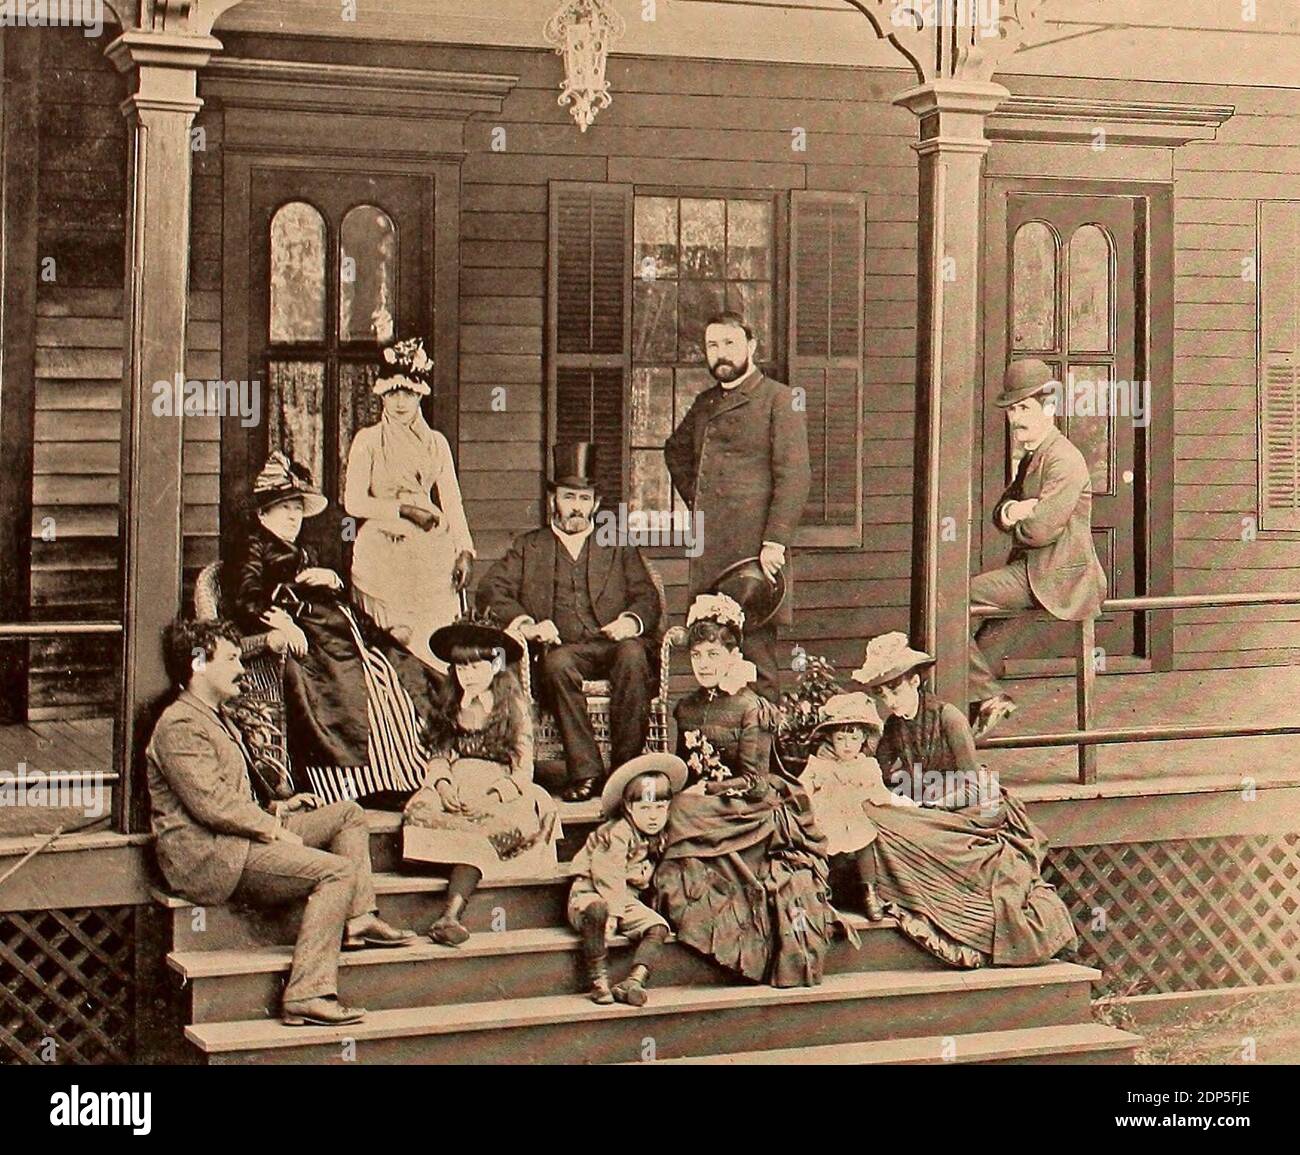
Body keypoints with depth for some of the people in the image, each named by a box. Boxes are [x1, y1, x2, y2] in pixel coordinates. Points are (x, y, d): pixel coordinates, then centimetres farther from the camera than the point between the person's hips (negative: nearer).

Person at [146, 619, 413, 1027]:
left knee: (348, 813, 12)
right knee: (337, 870, -24)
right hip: (211, 857, -11)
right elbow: (213, 806, -22)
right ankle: (307, 995, -32)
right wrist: (274, 828, -14)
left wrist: (277, 806, 14)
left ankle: (358, 919, 1)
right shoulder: (179, 725, -14)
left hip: (242, 836, 11)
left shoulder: (214, 717, 22)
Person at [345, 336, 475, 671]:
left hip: (431, 555, 3)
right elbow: (354, 502, -3)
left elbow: (451, 501, 9)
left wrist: (464, 551, -2)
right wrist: (404, 509, -10)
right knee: (392, 644, -5)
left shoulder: (435, 442, 12)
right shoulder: (368, 440, 4)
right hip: (382, 555, -3)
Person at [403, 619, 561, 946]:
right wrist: (443, 784, -9)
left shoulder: (515, 707, 7)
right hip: (456, 788, 4)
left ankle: (450, 915, -48)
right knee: (421, 808, -31)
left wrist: (494, 796, -16)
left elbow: (523, 768, 0)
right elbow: (439, 756, 13)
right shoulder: (449, 707, 19)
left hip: (501, 789, -4)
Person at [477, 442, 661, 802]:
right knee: (557, 662, -35)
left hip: (612, 643, 0)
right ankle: (584, 770, -33)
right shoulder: (529, 546, 22)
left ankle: (627, 765, -30)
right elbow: (491, 589, 8)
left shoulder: (619, 546, 24)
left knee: (632, 652, -34)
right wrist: (524, 622, -12)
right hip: (561, 648, 0)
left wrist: (631, 621, -11)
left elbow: (647, 597, 13)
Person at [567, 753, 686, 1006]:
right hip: (590, 893, -7)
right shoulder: (616, 833, -16)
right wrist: (613, 911, -28)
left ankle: (633, 982, -30)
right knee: (597, 910, -41)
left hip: (626, 900, 7)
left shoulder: (658, 839, 10)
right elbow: (608, 875, -22)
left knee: (658, 927, -18)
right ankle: (598, 980, -33)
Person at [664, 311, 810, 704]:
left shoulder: (779, 400, -2)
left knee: (756, 652, -9)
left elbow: (795, 476, -10)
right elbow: (676, 451, 38)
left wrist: (775, 541, -18)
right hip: (709, 554, 7)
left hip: (755, 553, -7)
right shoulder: (705, 404, 19)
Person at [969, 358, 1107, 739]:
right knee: (985, 648, 11)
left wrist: (1016, 522, 0)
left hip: (1055, 577, -10)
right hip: (1033, 570, 10)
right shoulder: (1032, 457, 17)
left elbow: (1041, 529, -22)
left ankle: (988, 695, -10)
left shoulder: (1064, 460, -15)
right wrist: (1010, 512, -9)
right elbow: (1000, 514, 15)